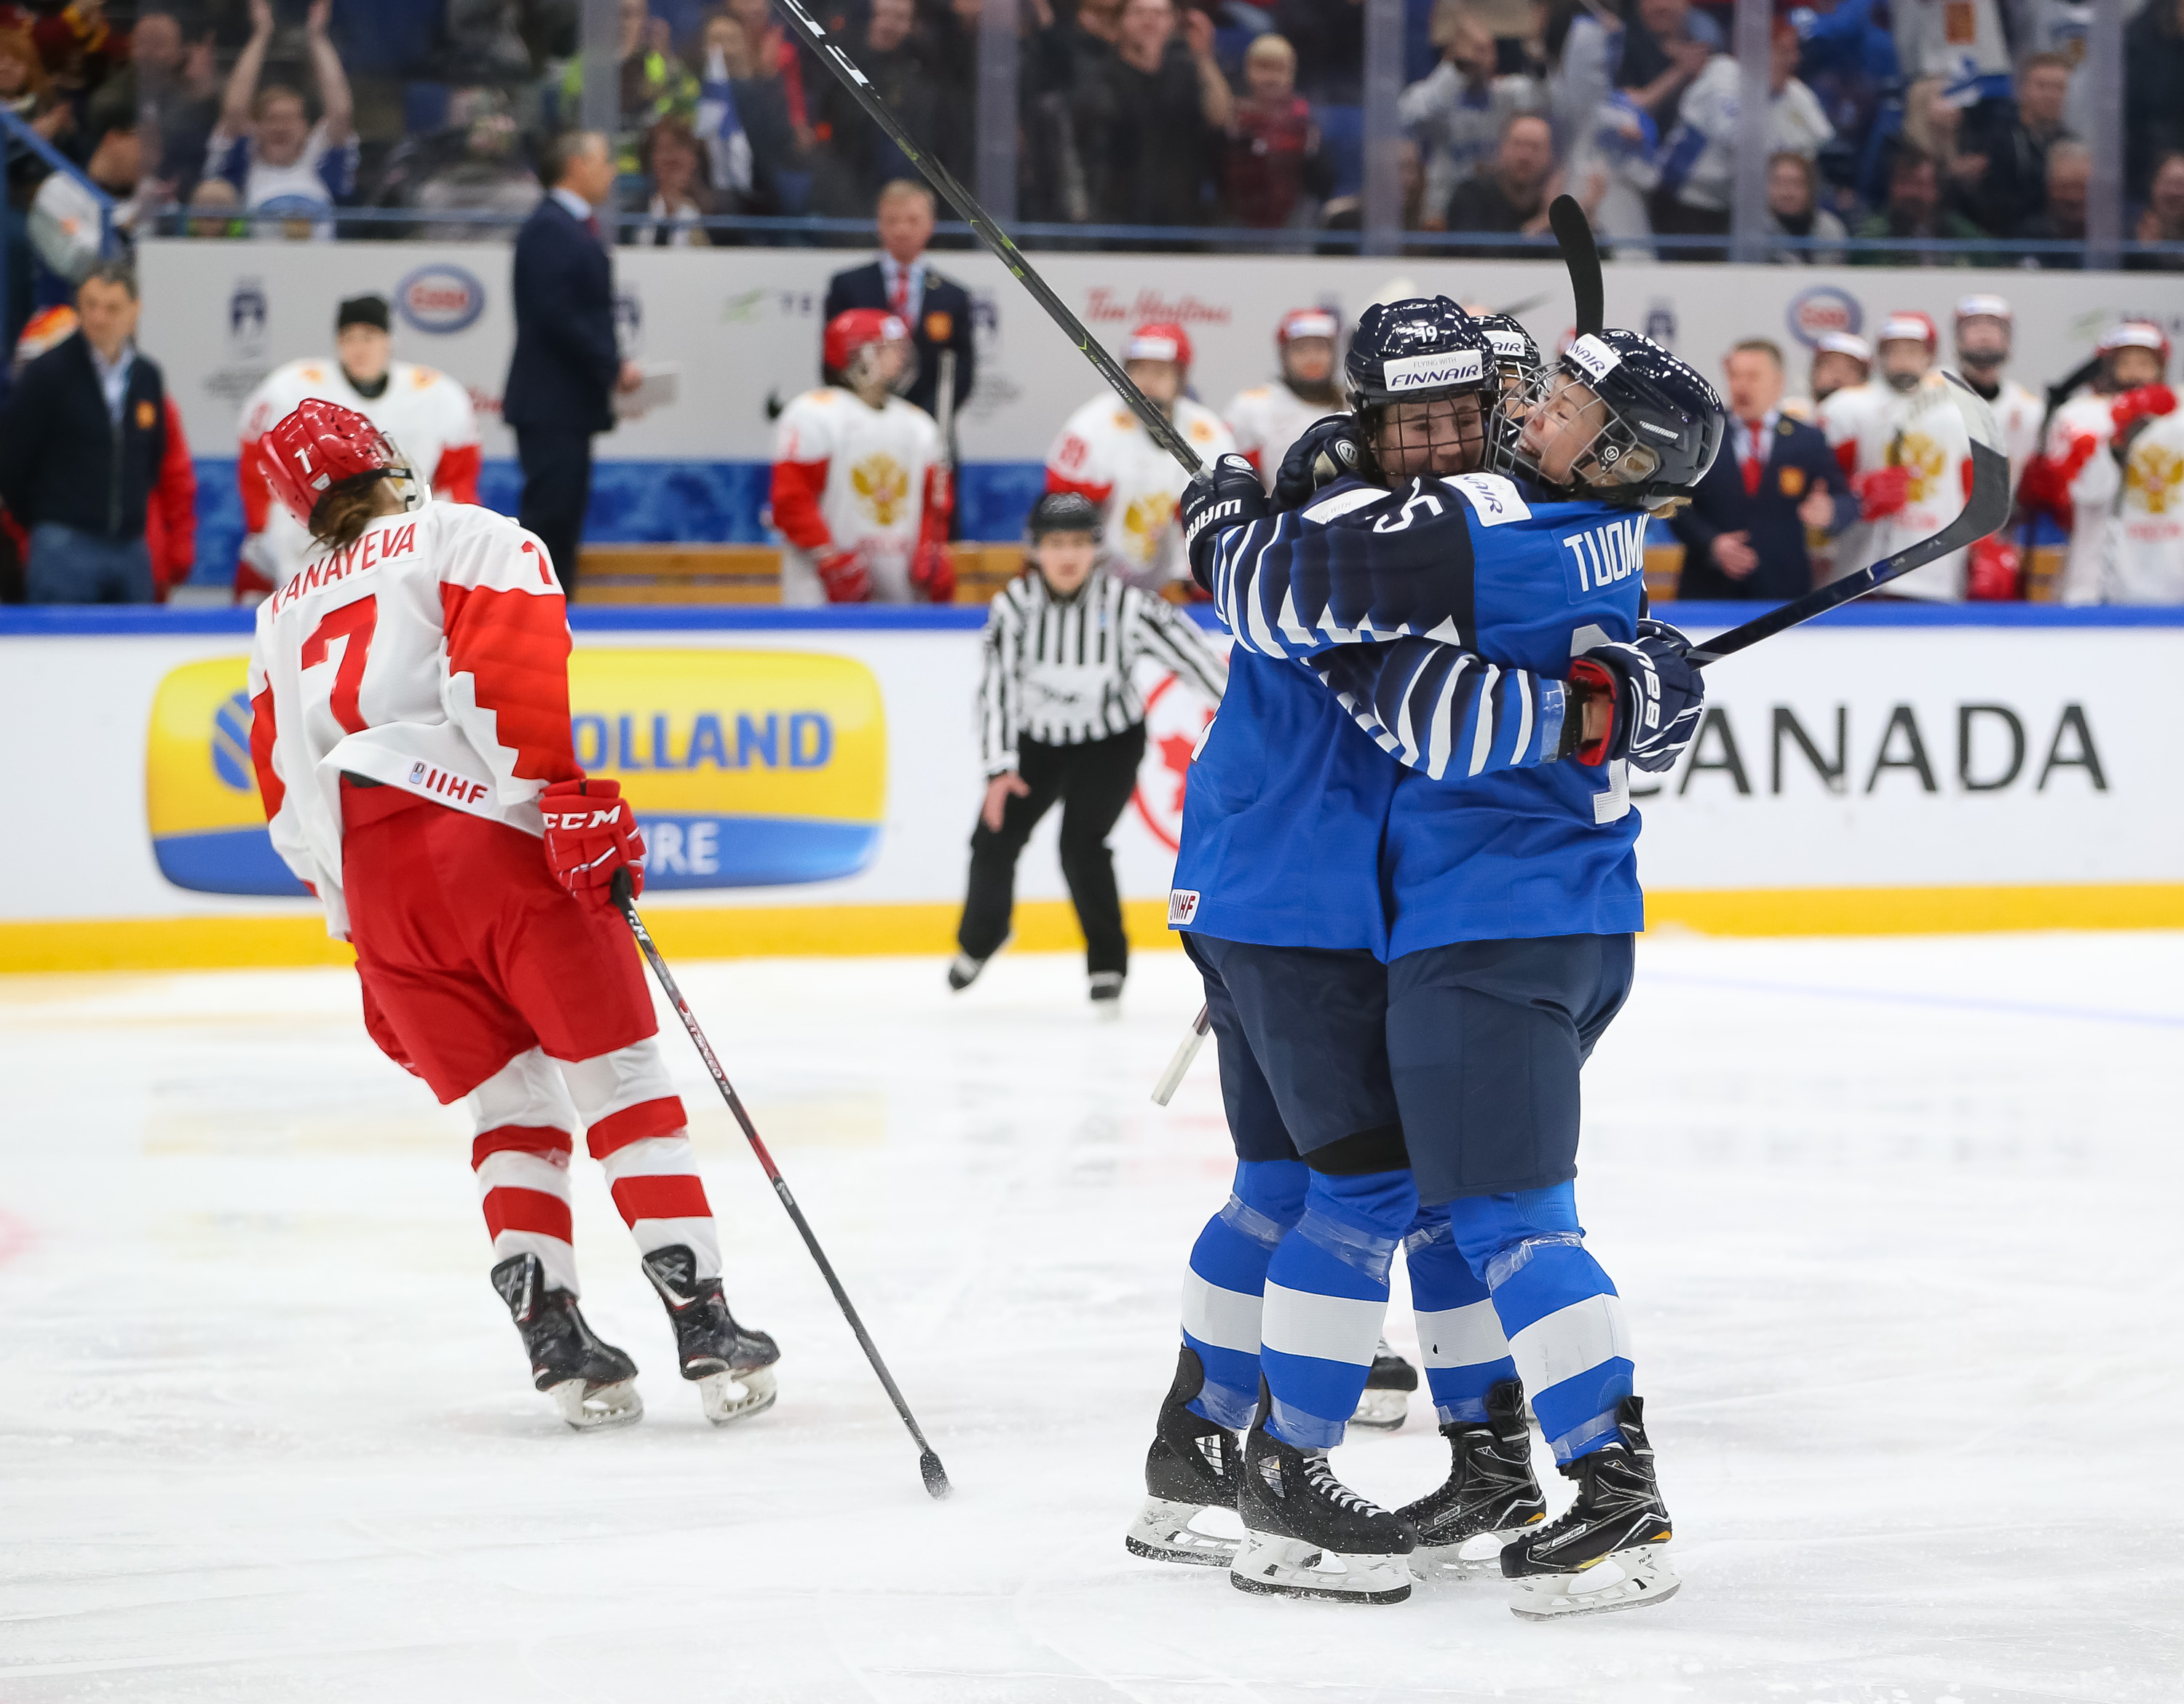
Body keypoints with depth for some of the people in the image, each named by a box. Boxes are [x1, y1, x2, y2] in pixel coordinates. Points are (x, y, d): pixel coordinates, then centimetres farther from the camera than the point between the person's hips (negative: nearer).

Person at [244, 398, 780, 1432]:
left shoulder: (282, 619, 27)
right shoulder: (468, 541, 9)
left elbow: (288, 803, 26)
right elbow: (513, 668, -12)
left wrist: (370, 945, 30)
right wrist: (571, 800, -18)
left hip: (374, 888, 5)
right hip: (494, 841, -5)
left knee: (510, 1110, 13)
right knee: (624, 1084, 1)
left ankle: (551, 1332, -4)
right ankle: (704, 1327, -8)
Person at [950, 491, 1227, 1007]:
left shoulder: (1124, 605, -24)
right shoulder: (1013, 606, -18)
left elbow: (1190, 653, -22)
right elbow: (997, 688, -17)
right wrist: (999, 769, -23)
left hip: (1110, 741, -3)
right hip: (1037, 738, 3)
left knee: (1081, 843, -18)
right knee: (994, 839, -1)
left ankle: (1107, 962, 0)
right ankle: (982, 935, 29)